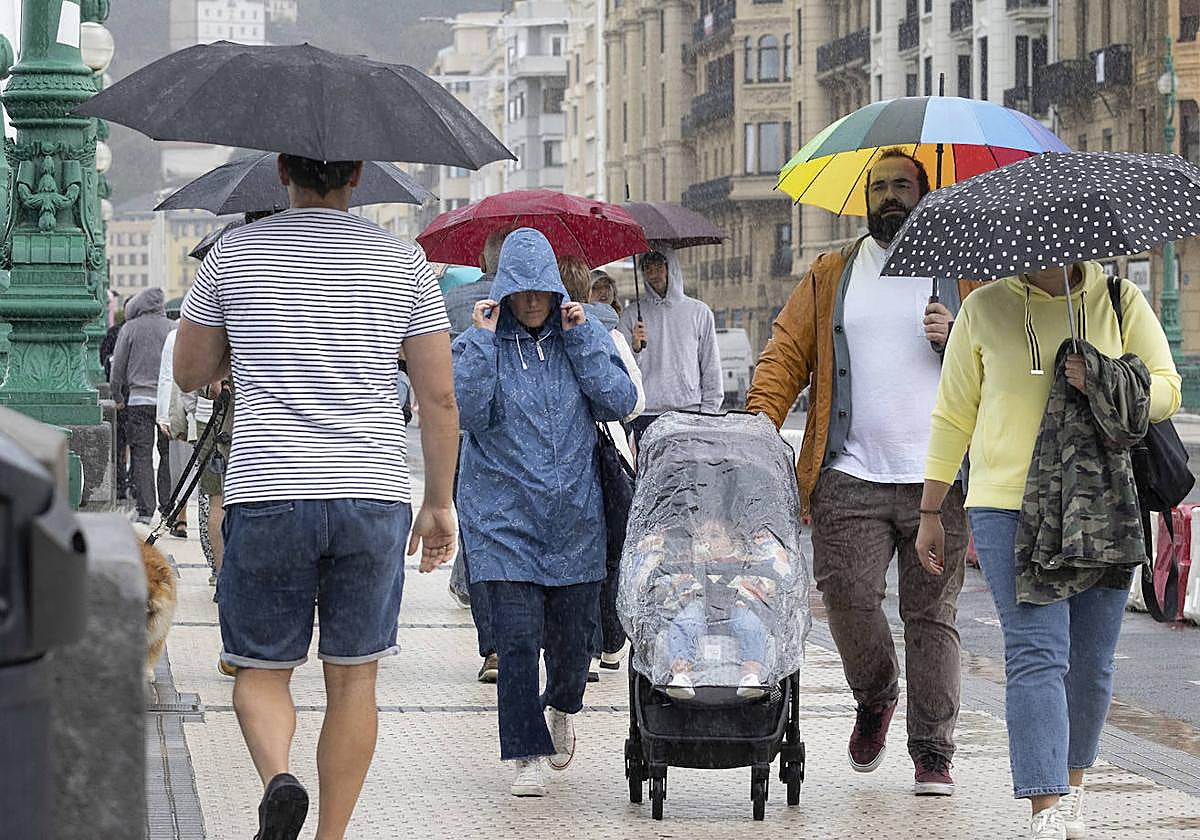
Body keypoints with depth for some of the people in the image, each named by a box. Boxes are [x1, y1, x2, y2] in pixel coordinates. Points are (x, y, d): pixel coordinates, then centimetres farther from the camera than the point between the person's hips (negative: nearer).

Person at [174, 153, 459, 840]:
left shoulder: (234, 255, 3)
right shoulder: (403, 261, 3)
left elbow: (191, 373, 13)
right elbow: (439, 398, 2)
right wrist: (440, 503, 10)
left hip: (265, 497, -1)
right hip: (375, 498, 1)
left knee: (262, 669, 10)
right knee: (354, 677, 10)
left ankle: (278, 776, -18)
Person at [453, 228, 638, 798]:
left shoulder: (584, 336, 6)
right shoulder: (477, 343, 1)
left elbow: (620, 401, -6)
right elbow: (468, 413, -14)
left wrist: (580, 337, -9)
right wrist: (485, 340, -14)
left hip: (574, 516, 2)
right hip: (504, 518, -2)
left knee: (574, 636, 7)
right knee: (517, 638, -9)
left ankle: (562, 708, 39)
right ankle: (527, 756, -1)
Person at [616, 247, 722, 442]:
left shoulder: (699, 312, 11)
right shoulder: (631, 315, 10)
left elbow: (711, 369, 12)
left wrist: (708, 413, 5)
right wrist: (635, 349, -13)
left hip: (689, 411, 0)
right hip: (645, 417, 0)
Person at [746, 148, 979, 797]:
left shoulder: (962, 275, 12)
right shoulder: (830, 277, 15)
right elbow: (786, 354, 9)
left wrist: (957, 337, -9)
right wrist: (759, 423, -6)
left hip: (939, 478, -1)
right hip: (850, 476, 1)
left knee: (931, 614, -1)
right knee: (848, 596, -12)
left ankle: (932, 753, 5)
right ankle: (875, 699, 16)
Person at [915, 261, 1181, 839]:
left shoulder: (1121, 302, 8)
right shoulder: (985, 309, 6)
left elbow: (1166, 390, 7)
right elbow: (953, 416, 11)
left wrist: (1106, 386, -14)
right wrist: (930, 513, 12)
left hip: (1102, 507, 2)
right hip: (1008, 506, -2)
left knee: (1090, 660, 4)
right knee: (1036, 654, -13)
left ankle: (1071, 789, 24)